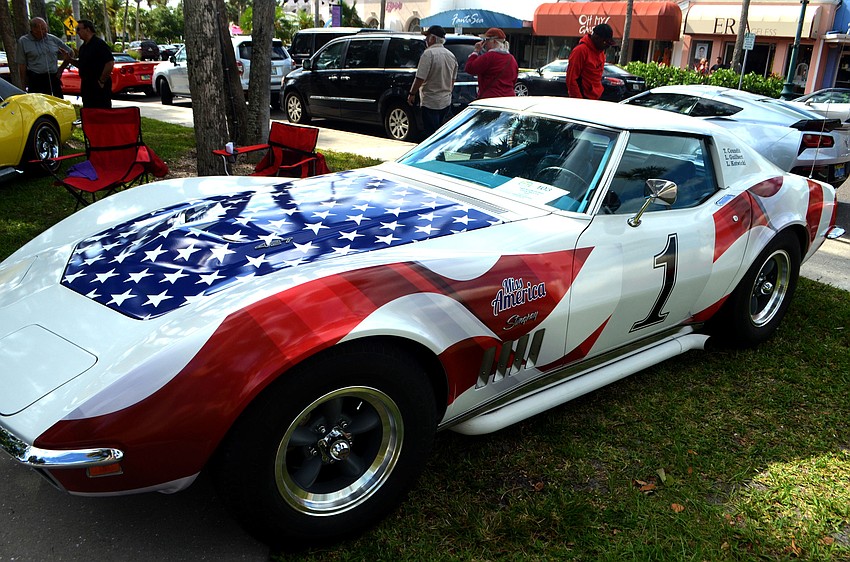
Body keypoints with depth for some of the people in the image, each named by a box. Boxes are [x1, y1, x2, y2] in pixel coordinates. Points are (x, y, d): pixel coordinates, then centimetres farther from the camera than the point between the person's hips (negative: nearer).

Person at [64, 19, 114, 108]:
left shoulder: (99, 44, -12)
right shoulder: (83, 47, 17)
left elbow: (110, 63, -20)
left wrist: (101, 81, -18)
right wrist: (69, 59, 8)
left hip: (99, 88, -9)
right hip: (87, 87, 9)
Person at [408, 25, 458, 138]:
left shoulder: (429, 53, -15)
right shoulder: (451, 55, 10)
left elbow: (420, 78, -19)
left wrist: (412, 93, -8)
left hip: (430, 102, -8)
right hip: (446, 102, 8)